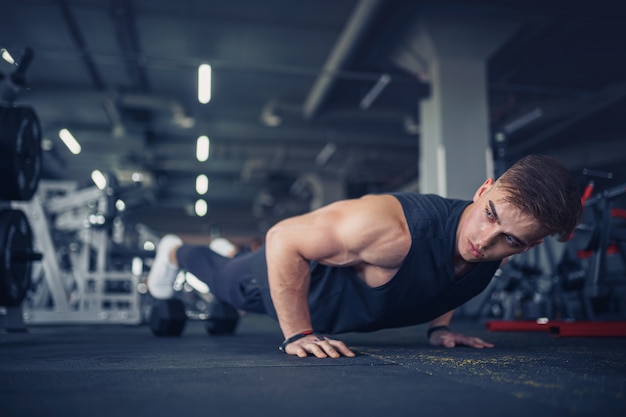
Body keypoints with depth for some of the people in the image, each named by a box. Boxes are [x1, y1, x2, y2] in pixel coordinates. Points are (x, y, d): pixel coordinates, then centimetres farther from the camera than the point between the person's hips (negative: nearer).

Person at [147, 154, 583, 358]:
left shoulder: (496, 248, -24)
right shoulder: (390, 228, -50)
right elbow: (284, 239, -39)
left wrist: (438, 326, -3)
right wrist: (297, 335, -35)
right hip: (294, 269, -6)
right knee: (222, 278, 29)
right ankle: (176, 251, 62)